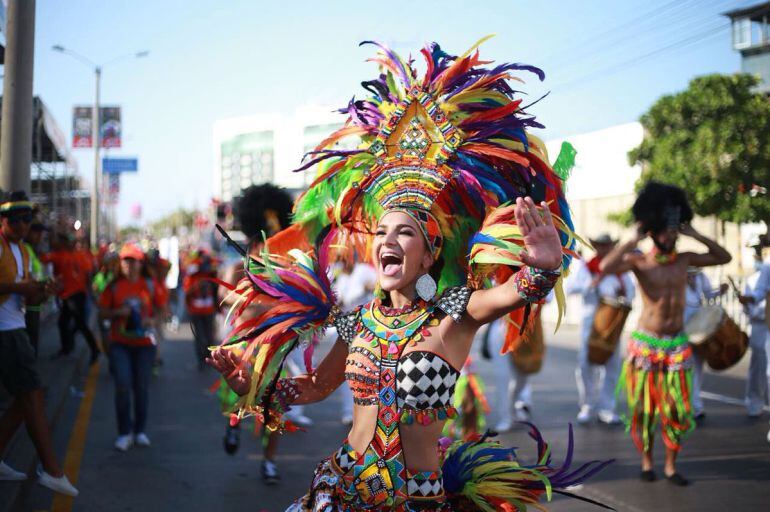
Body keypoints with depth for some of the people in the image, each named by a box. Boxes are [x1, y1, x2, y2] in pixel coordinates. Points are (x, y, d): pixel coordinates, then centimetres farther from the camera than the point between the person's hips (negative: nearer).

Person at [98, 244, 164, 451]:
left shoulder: (149, 285, 3)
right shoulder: (114, 286, 2)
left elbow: (161, 309, 10)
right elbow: (102, 313, 5)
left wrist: (152, 320, -10)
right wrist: (118, 313, -14)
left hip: (144, 343, 1)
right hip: (120, 343, -1)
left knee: (142, 387, 6)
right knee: (123, 385, -11)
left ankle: (140, 431, 22)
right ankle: (125, 433, 1)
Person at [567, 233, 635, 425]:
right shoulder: (586, 266, 3)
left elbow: (631, 291, 13)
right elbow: (570, 287, -9)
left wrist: (624, 293, -9)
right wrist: (592, 283, -22)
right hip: (591, 318, -2)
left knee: (612, 363, 3)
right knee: (586, 362, -4)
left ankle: (606, 408, 12)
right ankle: (587, 407, 9)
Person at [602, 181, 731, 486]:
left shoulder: (684, 260, 3)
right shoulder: (639, 261, -11)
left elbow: (724, 257, 10)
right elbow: (605, 267, -28)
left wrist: (695, 235, -1)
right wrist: (635, 240, -22)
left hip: (677, 345, 3)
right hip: (646, 345, -3)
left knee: (677, 408, 2)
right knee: (643, 406, 4)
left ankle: (670, 466, 15)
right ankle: (647, 461, 22)